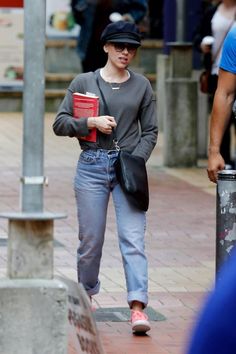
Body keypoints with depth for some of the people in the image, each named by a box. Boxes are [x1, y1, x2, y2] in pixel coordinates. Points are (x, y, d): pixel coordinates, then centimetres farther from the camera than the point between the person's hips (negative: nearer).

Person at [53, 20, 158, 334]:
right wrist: (91, 122, -12)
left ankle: (138, 306, -20)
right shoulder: (83, 82, 5)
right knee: (91, 239, 5)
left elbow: (150, 131, 10)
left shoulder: (142, 85, 9)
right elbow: (60, 124, 3)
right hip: (92, 166, 0)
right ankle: (86, 295, 28)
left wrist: (136, 160, -5)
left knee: (133, 237, -12)